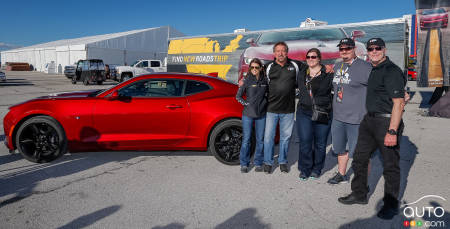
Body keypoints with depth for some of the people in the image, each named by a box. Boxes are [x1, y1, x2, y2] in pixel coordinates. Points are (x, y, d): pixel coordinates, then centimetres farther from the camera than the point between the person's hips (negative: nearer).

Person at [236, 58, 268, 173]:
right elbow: (238, 96, 1)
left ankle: (258, 163, 22)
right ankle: (244, 164, 15)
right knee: (246, 139, 2)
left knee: (260, 140, 8)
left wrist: (265, 102, 4)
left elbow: (268, 93, 18)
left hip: (261, 114, 2)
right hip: (248, 114, -2)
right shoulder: (247, 80, -3)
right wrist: (246, 103, -7)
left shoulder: (265, 80, 4)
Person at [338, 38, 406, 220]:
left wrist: (392, 131, -25)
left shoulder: (391, 71, -14)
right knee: (359, 157, 13)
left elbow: (399, 103, -21)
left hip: (387, 122, -9)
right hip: (369, 120, 9)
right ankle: (359, 194, 29)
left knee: (390, 165, 3)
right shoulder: (373, 70, 15)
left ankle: (391, 205, 19)